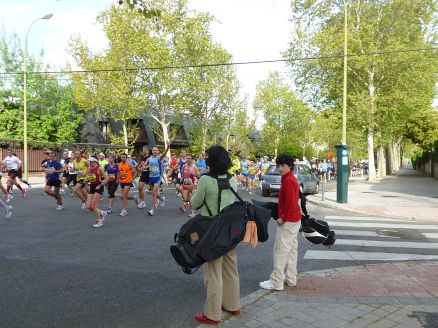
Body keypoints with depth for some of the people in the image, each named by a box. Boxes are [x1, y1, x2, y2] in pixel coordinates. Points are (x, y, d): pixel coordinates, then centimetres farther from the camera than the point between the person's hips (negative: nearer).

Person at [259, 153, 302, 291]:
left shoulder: (288, 180, -18)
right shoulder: (291, 178, 13)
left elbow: (290, 202, -24)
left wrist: (283, 218, -17)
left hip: (288, 221, -11)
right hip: (295, 219, 11)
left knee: (281, 249, -5)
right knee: (291, 249, 15)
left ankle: (276, 282, 2)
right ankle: (291, 278, 25)